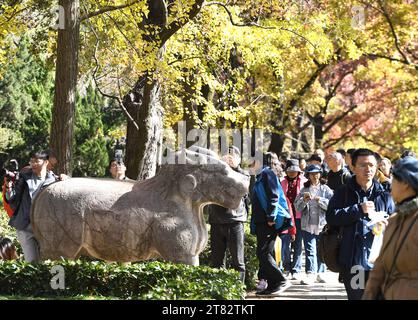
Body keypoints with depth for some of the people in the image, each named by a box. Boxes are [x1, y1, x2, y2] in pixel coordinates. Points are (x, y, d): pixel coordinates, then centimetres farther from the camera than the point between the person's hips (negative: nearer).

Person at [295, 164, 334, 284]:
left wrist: (319, 200, -17)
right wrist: (304, 200, -12)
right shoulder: (304, 190, 12)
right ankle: (310, 274, -17)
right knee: (310, 251, -10)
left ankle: (320, 273, 19)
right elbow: (297, 207, 6)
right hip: (307, 225, 0)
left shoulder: (325, 189, 7)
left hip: (322, 225, 0)